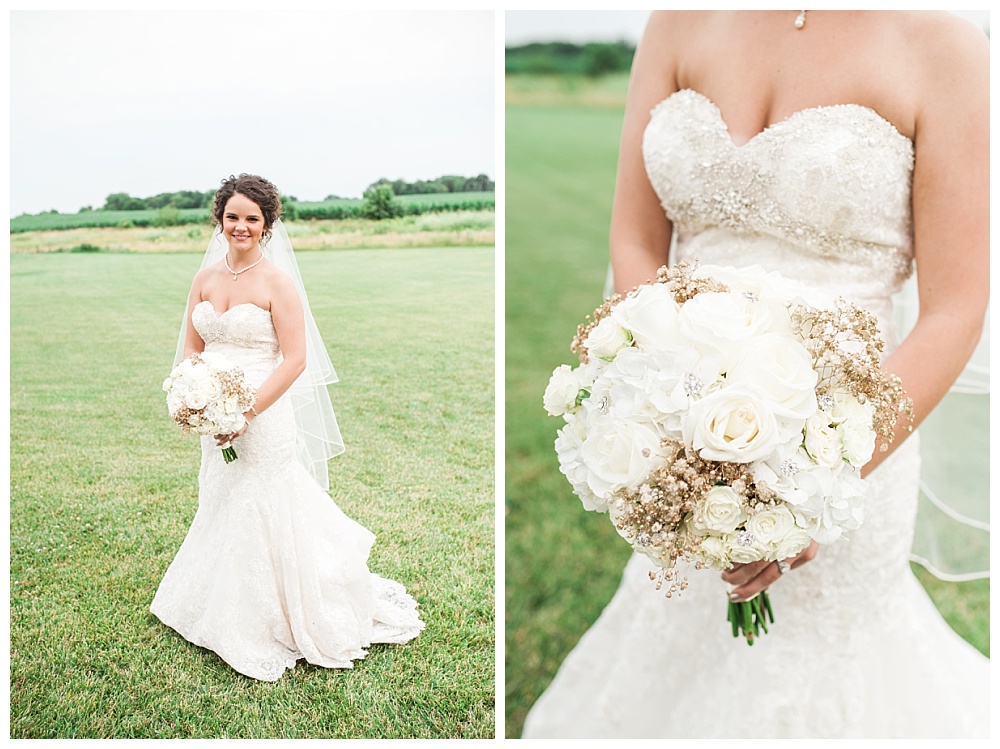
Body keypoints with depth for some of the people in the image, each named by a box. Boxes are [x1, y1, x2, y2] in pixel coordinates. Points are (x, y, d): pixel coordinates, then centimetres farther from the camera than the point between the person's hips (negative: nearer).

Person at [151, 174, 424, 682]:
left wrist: (246, 411, -21)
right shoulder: (206, 278, 6)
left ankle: (271, 625, 21)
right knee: (221, 512, 19)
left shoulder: (277, 282, -12)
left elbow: (295, 360, -15)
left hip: (263, 417, -6)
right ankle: (227, 614, 39)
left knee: (262, 516, 1)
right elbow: (192, 347, 10)